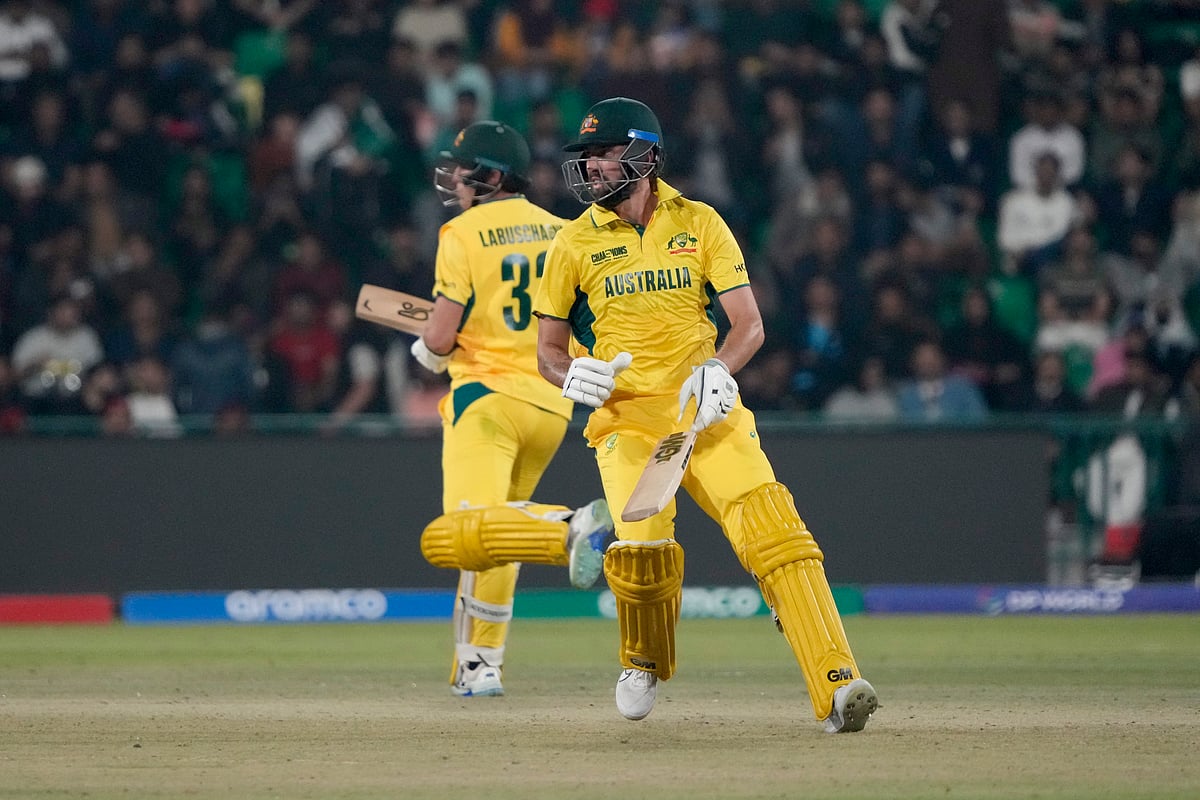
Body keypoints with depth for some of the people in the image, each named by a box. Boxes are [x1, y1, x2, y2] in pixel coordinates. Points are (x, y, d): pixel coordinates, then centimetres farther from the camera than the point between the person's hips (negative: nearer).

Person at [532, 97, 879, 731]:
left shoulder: (700, 225, 7)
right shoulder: (574, 244, 7)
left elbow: (749, 325, 5)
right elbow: (548, 350, 13)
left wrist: (718, 369, -15)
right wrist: (571, 374, -10)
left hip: (707, 414, 0)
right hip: (626, 418, 0)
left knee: (774, 531, -19)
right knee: (642, 550, -22)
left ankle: (837, 687, -25)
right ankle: (644, 663, 12)